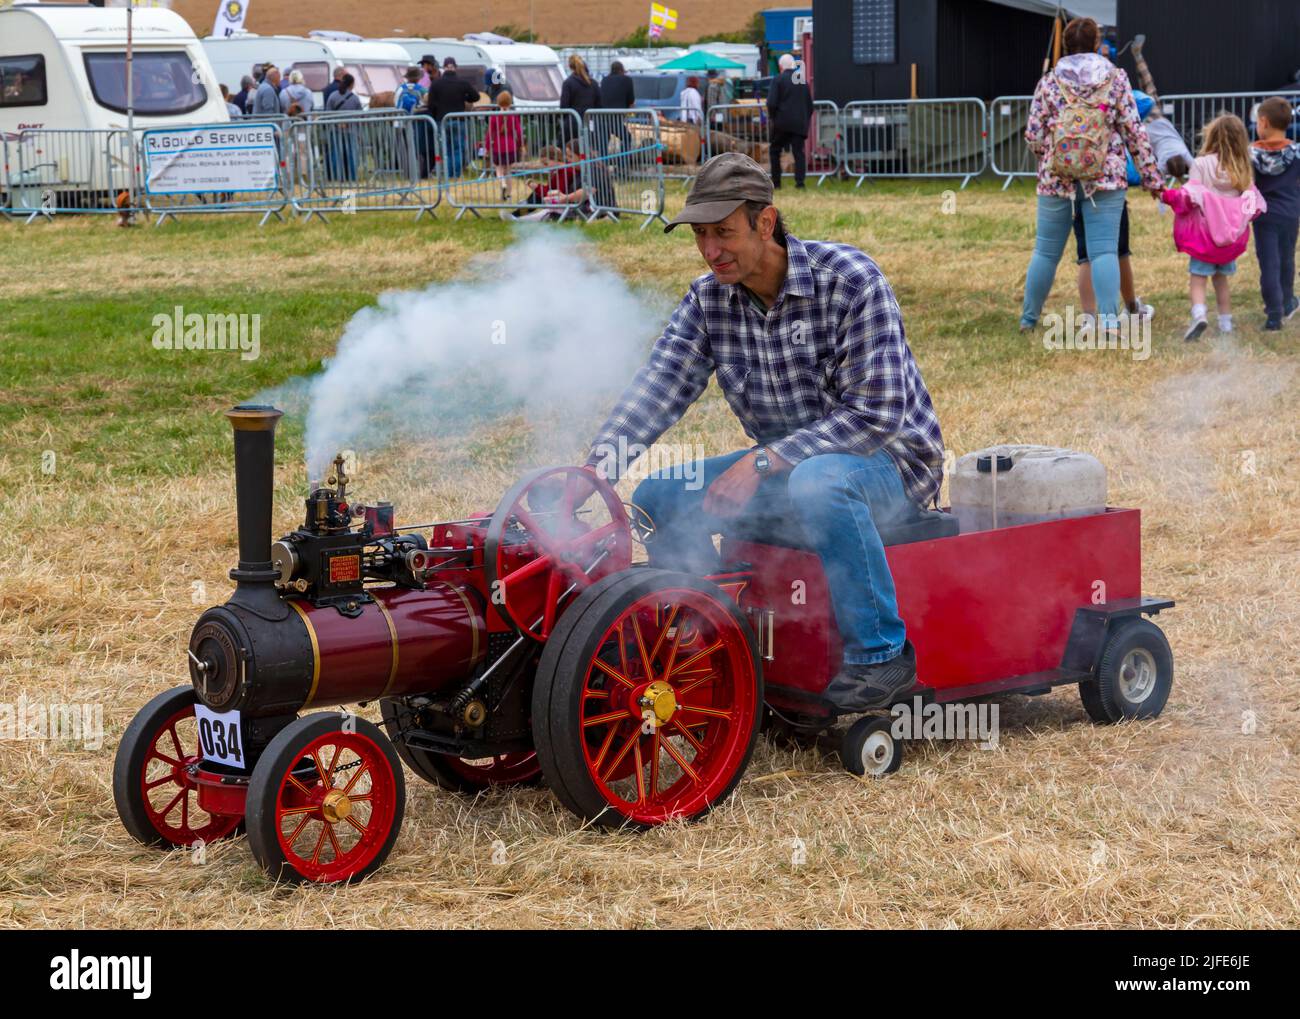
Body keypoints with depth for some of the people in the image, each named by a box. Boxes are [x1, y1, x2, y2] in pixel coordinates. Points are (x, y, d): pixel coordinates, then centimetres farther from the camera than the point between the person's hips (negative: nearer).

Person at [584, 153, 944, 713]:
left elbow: (877, 412, -24)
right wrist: (602, 462, -30)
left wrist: (764, 462, -28)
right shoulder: (708, 299, 0)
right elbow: (658, 387, -10)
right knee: (658, 498, -7)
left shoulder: (849, 279, -19)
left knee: (817, 482, -39)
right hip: (787, 465, 7)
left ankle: (881, 652, -25)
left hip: (888, 462, -6)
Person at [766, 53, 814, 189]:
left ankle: (776, 182, 10)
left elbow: (771, 103, -13)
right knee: (799, 152, 3)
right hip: (800, 123, 3)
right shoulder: (803, 80, 10)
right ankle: (800, 181, -9)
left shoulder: (779, 79, -6)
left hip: (782, 122, -3)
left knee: (775, 150, 11)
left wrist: (771, 118, 1)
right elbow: (810, 105, 15)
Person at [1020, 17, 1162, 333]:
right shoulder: (1116, 79, 0)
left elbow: (1033, 137, 1)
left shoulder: (1049, 83, 1)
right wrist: (1151, 176, 6)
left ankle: (1028, 319, 21)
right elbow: (1135, 132, 0)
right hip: (1106, 178, -1)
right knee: (1105, 250, -2)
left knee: (1045, 251, 11)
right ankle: (1109, 321, -11)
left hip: (1055, 179, 1)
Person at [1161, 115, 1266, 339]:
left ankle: (1199, 314, -29)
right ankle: (1226, 322, 20)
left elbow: (1191, 196, -16)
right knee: (1221, 278, 19)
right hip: (1231, 235, 5)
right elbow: (1253, 202, 3)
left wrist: (1170, 196, -6)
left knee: (1197, 278, -7)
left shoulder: (1202, 163, -9)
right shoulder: (1243, 169, 4)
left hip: (1205, 230, -5)